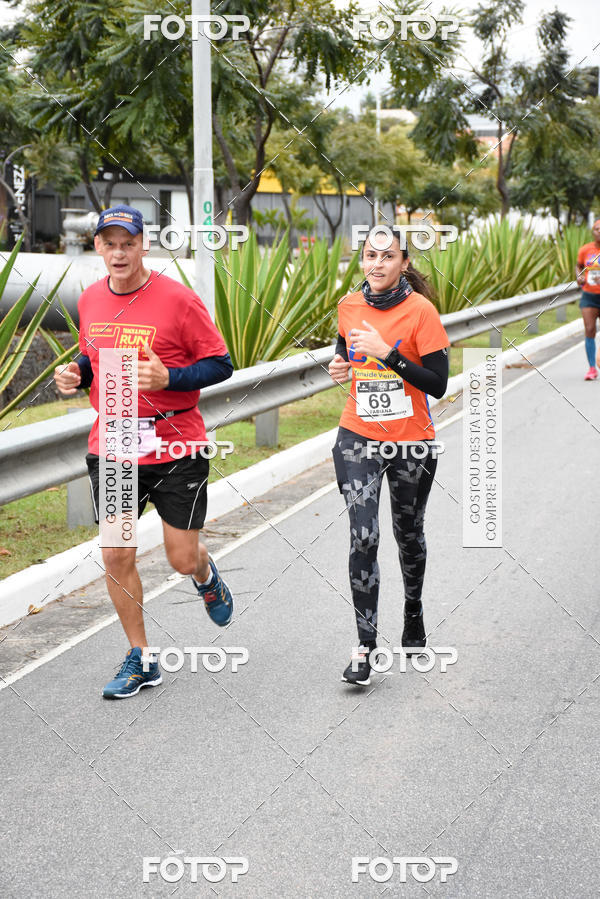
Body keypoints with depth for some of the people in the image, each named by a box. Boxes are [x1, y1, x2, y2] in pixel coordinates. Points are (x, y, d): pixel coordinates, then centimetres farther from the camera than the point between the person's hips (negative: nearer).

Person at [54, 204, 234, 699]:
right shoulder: (90, 300, 5)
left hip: (175, 449, -4)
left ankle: (206, 576, 41)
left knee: (183, 558, 1)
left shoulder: (177, 298, -11)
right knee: (116, 556, 3)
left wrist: (168, 377, -24)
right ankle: (140, 660, 19)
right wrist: (76, 372, -2)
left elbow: (220, 364, -8)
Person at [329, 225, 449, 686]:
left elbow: (438, 383, -16)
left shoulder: (421, 311, -12)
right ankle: (366, 645, -7)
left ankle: (414, 612, 43)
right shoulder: (349, 306, 0)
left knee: (408, 534, 16)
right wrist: (340, 365, -1)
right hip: (358, 439, 2)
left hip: (412, 444, -2)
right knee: (364, 537, -12)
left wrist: (387, 353, -25)